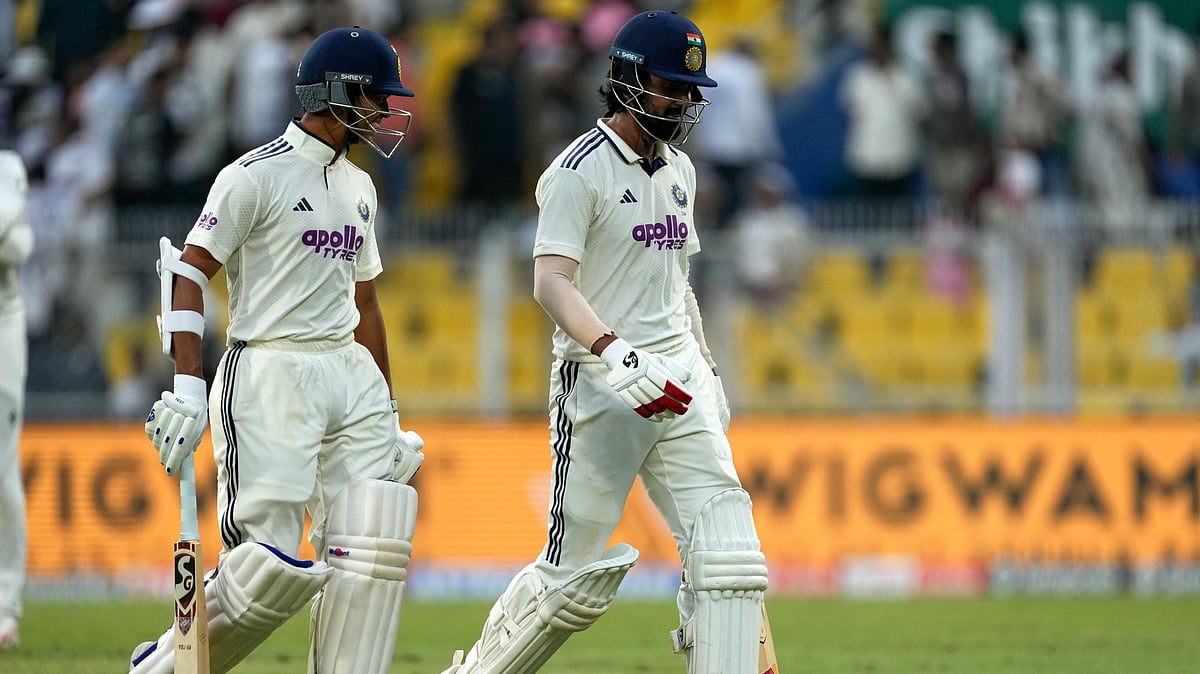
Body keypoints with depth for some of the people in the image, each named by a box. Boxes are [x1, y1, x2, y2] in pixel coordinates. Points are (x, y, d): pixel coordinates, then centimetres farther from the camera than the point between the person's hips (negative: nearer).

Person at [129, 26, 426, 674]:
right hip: (271, 374, -7)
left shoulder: (357, 185, 17)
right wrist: (188, 388, -21)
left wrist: (388, 418, 24)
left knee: (373, 547, -5)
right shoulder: (257, 175, -7)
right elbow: (189, 272, -11)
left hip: (352, 377, 7)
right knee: (274, 558, -13)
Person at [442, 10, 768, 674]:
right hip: (601, 384, -7)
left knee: (727, 556, -6)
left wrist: (706, 370, 24)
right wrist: (613, 352, -36)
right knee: (576, 575, -2)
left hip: (678, 376, 7)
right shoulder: (579, 171, -10)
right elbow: (550, 282, -21)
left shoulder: (678, 170, 14)